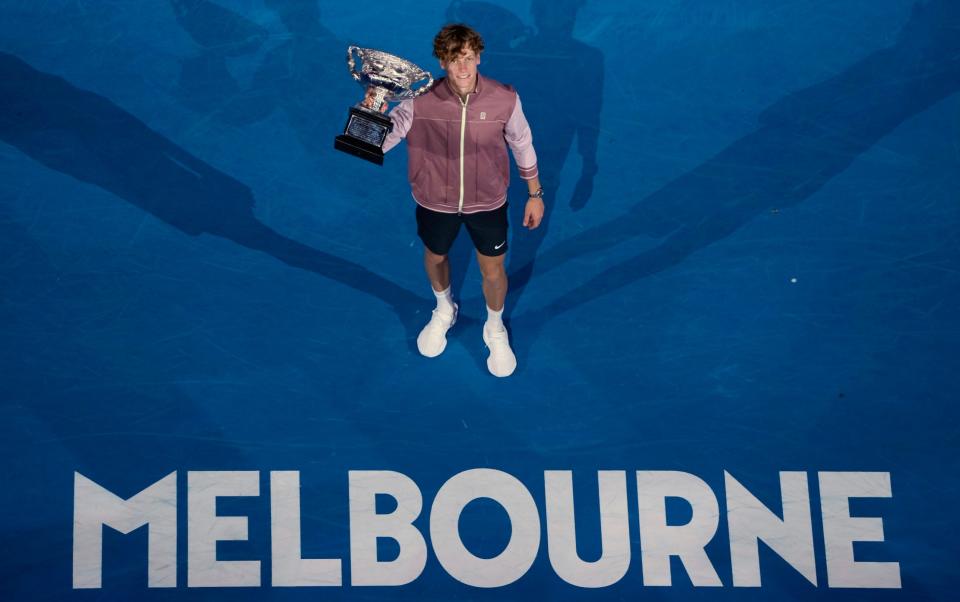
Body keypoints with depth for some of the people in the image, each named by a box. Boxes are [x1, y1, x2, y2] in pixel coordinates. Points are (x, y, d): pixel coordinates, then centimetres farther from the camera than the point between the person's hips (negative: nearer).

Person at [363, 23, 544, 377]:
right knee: (435, 258, 27)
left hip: (487, 203, -1)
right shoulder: (420, 101, -26)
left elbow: (522, 145, -5)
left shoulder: (504, 99, -23)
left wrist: (535, 194, 5)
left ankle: (495, 329, 50)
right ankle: (444, 311, 62)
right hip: (435, 202, 1)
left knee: (493, 273, 16)